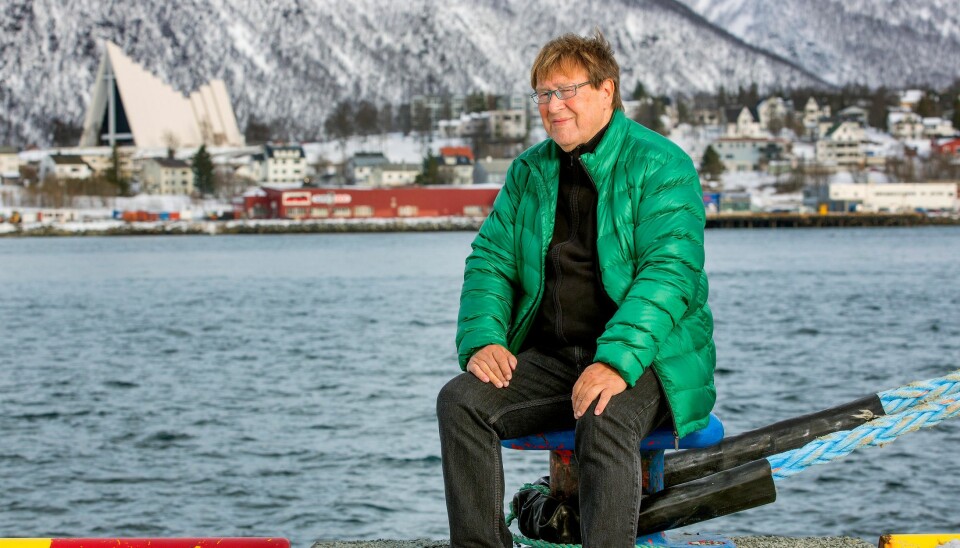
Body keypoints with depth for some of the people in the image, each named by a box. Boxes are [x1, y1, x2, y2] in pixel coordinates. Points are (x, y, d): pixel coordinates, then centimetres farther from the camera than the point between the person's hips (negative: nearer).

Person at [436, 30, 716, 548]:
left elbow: (670, 272, -17)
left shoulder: (660, 165, -6)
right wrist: (482, 339, -9)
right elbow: (490, 261, 12)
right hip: (550, 358, 5)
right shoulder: (529, 171, 14)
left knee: (604, 422, -37)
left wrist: (617, 362, -30)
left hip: (646, 360, -5)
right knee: (461, 400, -19)